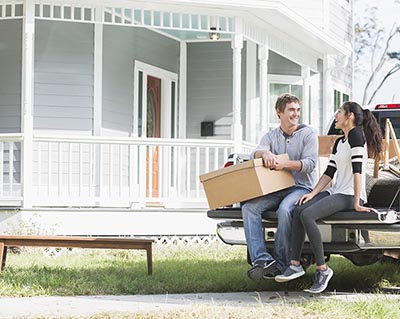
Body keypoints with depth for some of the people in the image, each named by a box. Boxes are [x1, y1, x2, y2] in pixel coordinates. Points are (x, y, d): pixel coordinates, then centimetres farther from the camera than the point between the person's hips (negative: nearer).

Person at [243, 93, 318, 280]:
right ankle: (262, 259, -31)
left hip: (301, 187, -4)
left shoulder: (308, 133, 4)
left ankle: (280, 263, -28)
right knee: (249, 207, -22)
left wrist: (285, 163, -24)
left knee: (285, 209, -36)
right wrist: (265, 153, -27)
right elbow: (254, 155, -2)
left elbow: (310, 163, -8)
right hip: (276, 189, 4)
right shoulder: (270, 136, 15)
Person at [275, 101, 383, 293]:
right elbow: (329, 173, 16)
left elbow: (357, 169, -17)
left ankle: (323, 269, -20)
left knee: (307, 215, -27)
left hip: (350, 196, -9)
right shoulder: (339, 143, 19)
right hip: (336, 192, 9)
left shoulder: (356, 135, -10)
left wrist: (357, 203, -22)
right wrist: (312, 194, 1)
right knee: (299, 210, -13)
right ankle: (295, 265, -17)